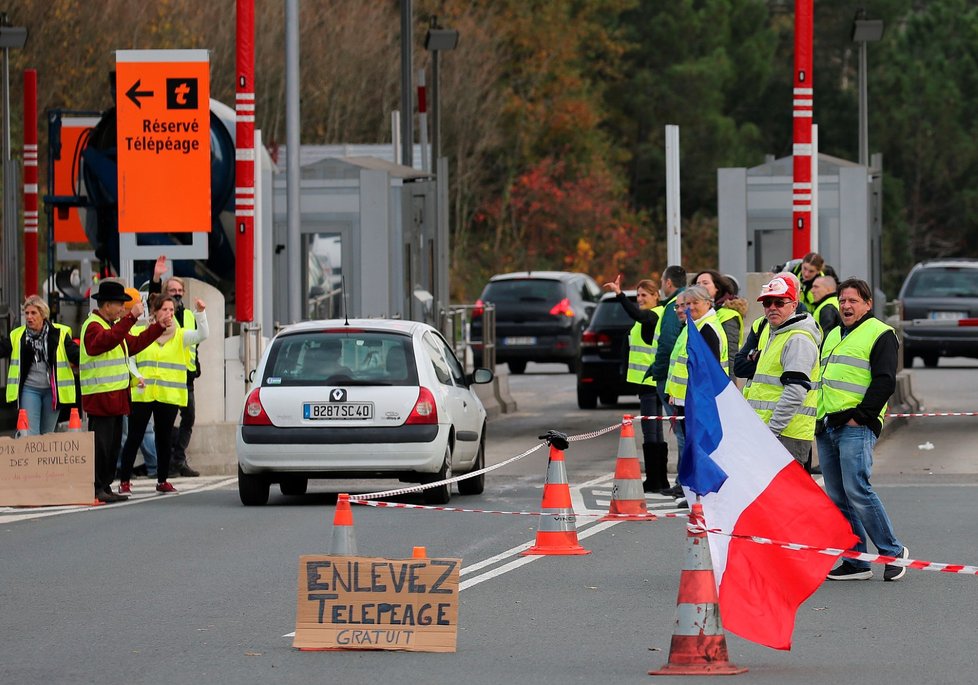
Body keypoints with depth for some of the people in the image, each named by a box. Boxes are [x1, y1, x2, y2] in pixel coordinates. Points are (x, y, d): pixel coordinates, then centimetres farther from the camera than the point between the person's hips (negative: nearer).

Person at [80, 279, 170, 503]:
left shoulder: (113, 325, 21)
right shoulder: (93, 326, -12)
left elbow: (134, 344, 30)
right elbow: (107, 340, -33)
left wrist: (159, 327, 25)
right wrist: (130, 318, -37)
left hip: (116, 397, 10)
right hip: (100, 398, -10)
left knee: (113, 444, 11)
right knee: (100, 443, -10)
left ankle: (105, 488, 16)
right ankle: (95, 489, -9)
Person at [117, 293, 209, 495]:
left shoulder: (180, 335, 7)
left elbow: (202, 335, -8)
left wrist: (200, 313, -21)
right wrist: (136, 376, -9)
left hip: (169, 396, 1)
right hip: (142, 395, -1)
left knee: (164, 439, 8)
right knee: (134, 438, 0)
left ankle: (162, 480, 17)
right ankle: (124, 481, 3)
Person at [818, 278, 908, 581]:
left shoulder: (880, 335, -3)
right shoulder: (832, 336, 22)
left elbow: (884, 381, -11)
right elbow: (818, 377, 26)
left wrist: (861, 416, -15)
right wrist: (818, 418, 14)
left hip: (856, 428, -8)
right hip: (827, 428, 8)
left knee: (856, 490, -16)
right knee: (837, 498, 5)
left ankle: (893, 551, -4)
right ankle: (856, 563, 9)